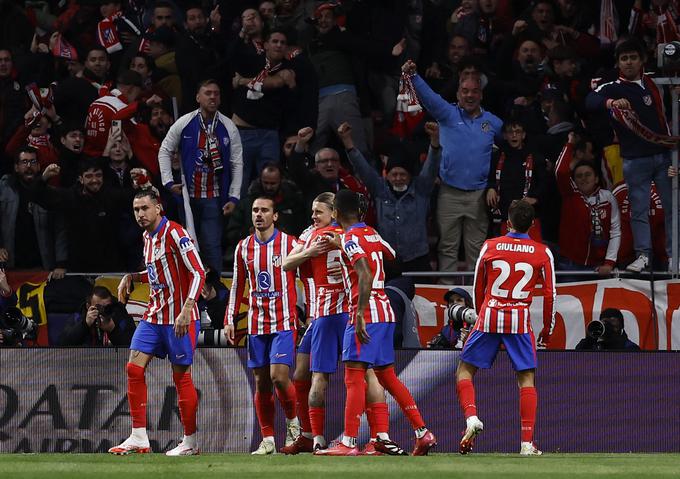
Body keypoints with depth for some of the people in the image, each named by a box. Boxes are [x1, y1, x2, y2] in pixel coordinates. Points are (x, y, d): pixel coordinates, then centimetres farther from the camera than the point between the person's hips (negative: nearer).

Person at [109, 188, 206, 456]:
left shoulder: (174, 234, -14)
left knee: (181, 376, -2)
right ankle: (139, 438, 0)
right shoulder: (147, 237, 12)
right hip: (154, 315, 8)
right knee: (134, 368, -2)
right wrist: (131, 278, 10)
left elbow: (198, 273, -18)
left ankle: (190, 442, 8)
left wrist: (186, 310, -26)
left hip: (179, 318, -8)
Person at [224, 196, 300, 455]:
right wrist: (229, 320, 10)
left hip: (283, 321, -4)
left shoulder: (290, 243, -4)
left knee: (279, 375, -16)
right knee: (261, 382, 3)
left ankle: (293, 421, 9)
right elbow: (237, 286, 15)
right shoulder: (244, 247, 9)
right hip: (256, 324, 4)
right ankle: (268, 440, 7)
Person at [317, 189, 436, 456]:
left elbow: (366, 276, -23)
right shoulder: (371, 234, 14)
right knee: (387, 377, 14)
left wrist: (360, 315, -28)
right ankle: (423, 434, 12)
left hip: (366, 314, -8)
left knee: (354, 378, -9)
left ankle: (348, 443, -14)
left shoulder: (350, 239, -10)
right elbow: (393, 257, 33)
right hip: (385, 313, 8)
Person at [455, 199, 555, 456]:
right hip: (521, 320, 0)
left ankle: (471, 417, -13)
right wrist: (547, 331, 14)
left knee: (464, 371, 11)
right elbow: (550, 295, 4)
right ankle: (527, 442, -3)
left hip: (489, 316, 0)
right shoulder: (543, 253, 2)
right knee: (526, 378, 5)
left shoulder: (489, 247, 4)